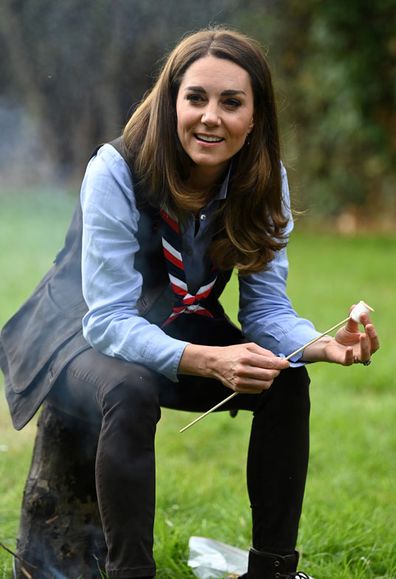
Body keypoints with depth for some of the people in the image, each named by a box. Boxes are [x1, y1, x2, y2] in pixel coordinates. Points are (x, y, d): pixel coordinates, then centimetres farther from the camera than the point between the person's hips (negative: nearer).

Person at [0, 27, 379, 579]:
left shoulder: (264, 183, -13)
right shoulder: (116, 172, -27)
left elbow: (266, 308, -11)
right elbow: (110, 322, -29)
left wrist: (323, 344, -34)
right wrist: (208, 361, -45)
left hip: (182, 329, 5)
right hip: (86, 337, -5)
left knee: (287, 382, -18)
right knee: (131, 391, -36)